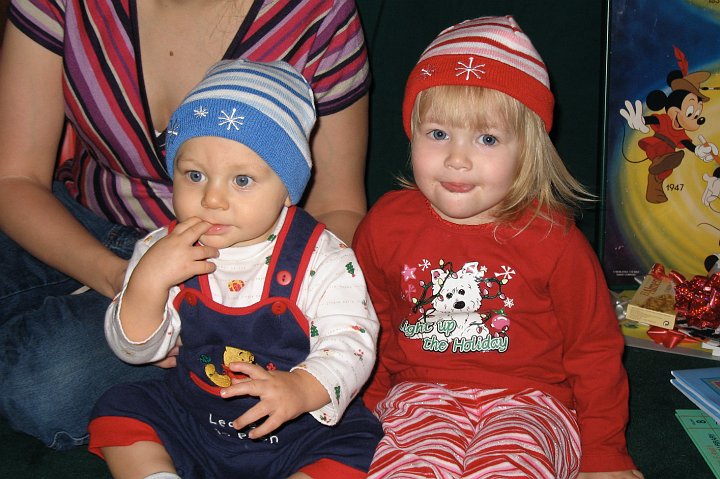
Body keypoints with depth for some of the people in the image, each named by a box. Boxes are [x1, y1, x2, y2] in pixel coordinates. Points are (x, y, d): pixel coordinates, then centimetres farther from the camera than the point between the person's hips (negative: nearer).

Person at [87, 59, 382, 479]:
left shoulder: (321, 258, -14)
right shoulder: (163, 251, -4)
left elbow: (349, 343, -20)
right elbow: (135, 348, -3)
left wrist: (301, 389, -41)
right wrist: (149, 280, -23)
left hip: (296, 429, -3)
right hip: (190, 418, 4)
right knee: (117, 409, -10)